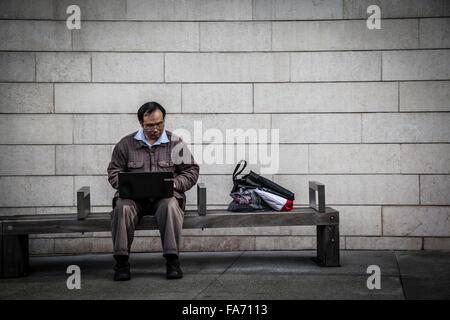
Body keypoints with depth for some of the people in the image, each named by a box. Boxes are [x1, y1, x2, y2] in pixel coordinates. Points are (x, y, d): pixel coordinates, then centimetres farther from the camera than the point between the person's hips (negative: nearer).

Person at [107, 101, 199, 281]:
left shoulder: (175, 143, 10)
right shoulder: (126, 144, 11)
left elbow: (191, 172, 10)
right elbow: (114, 173, 11)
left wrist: (173, 184, -8)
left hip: (165, 196, -1)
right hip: (133, 196, 1)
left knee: (170, 206, -36)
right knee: (122, 208, -33)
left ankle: (172, 261, -31)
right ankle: (121, 262, -27)